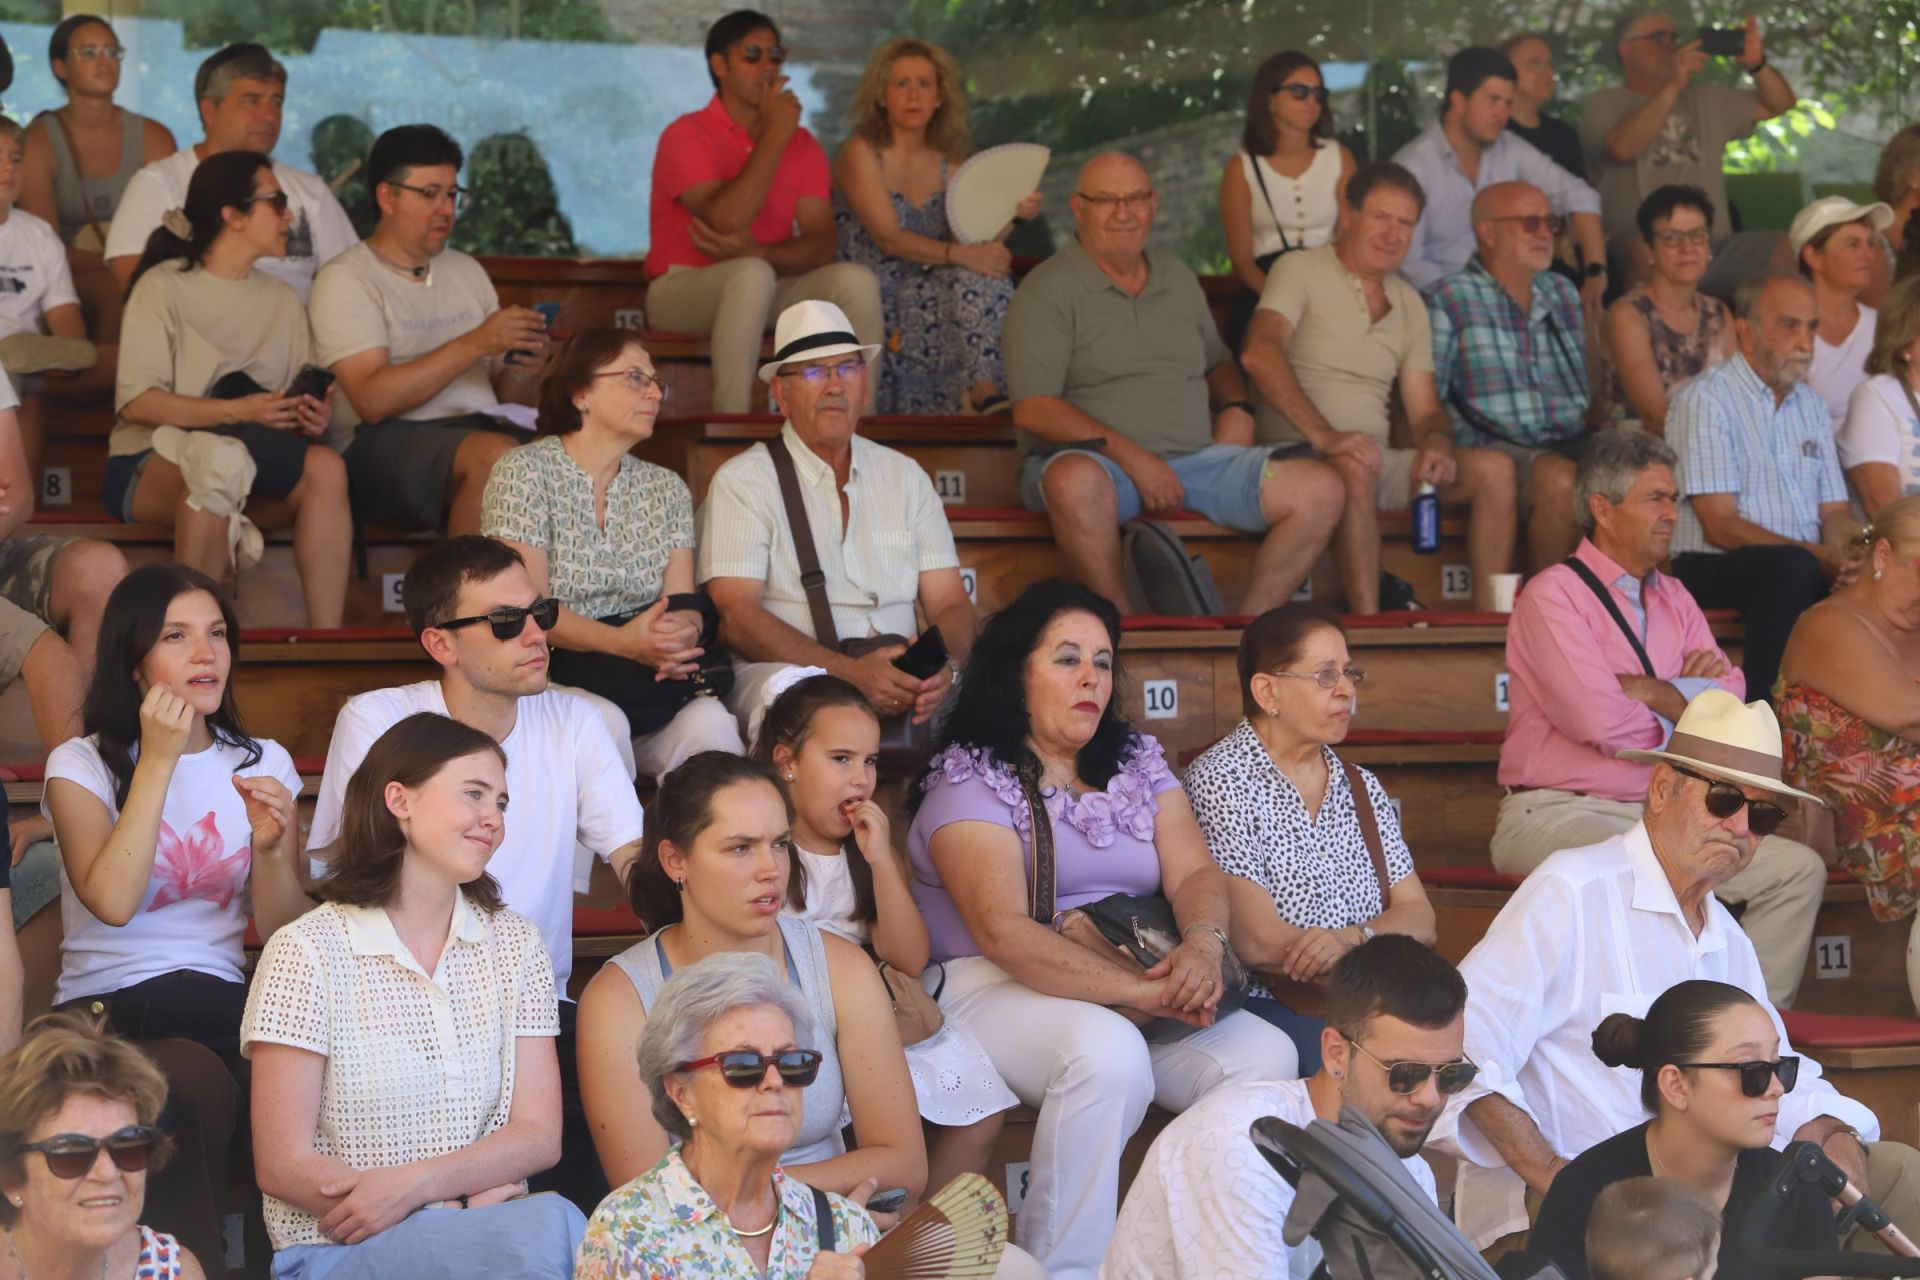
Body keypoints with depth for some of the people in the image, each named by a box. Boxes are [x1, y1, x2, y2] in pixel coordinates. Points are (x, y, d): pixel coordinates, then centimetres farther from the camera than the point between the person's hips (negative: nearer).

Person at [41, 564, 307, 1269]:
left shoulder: (264, 764, 14)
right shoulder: (81, 766, 4)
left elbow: (283, 936, 9)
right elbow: (113, 902, -15)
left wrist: (271, 849, -11)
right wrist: (158, 762, -13)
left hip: (222, 1000, 3)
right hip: (104, 1006, -3)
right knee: (193, 1084, -37)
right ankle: (195, 1263, -21)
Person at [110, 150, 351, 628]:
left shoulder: (283, 301, 18)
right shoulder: (164, 287, 1)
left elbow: (301, 409, 12)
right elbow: (135, 403, -10)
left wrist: (314, 420, -13)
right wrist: (237, 413, -20)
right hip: (152, 464, -5)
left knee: (325, 466, -26)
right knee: (220, 457, -38)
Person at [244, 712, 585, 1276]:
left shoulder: (514, 945, 13)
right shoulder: (307, 953, -3)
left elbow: (538, 1135, 5)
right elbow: (283, 1167, -6)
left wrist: (412, 1184, -13)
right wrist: (461, 1208, -13)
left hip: (486, 1230, 5)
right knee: (549, 1229, -34)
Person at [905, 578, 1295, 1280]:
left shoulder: (1137, 762, 17)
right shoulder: (971, 780, -4)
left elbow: (1195, 871, 5)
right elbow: (1003, 931, -17)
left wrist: (1203, 942, -20)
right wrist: (1140, 991, -27)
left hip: (1138, 982, 6)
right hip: (993, 989, -6)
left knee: (1266, 1053, -19)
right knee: (1108, 1051, -37)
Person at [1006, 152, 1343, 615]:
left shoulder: (1178, 279, 20)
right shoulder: (1048, 290, -1)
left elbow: (1217, 363, 34)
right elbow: (1032, 409, -11)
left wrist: (1237, 408, 10)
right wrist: (1129, 455, -18)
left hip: (1198, 458, 6)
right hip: (1096, 460, -6)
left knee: (1320, 489, -13)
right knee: (1076, 481, -42)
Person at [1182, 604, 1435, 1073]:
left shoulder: (1362, 788, 19)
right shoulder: (1222, 779, -3)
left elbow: (1420, 919, 8)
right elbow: (1258, 944, -12)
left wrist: (1352, 938, -14)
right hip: (1263, 1005, -6)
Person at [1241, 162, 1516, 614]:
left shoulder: (1409, 303, 19)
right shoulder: (1300, 271, -1)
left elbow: (1425, 410, 19)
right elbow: (1259, 353, -20)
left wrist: (1437, 444, -8)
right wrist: (1323, 435, -32)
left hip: (1376, 459, 7)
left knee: (1494, 468, -13)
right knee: (1354, 470, -40)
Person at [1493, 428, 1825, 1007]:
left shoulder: (1674, 600, 17)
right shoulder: (1553, 595, -6)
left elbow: (1731, 701, 3)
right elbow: (1600, 721, -18)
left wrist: (1643, 689, -11)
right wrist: (1684, 704, 1)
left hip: (1656, 818, 7)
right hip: (1555, 814, -7)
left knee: (1798, 870, -6)